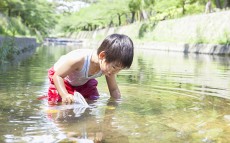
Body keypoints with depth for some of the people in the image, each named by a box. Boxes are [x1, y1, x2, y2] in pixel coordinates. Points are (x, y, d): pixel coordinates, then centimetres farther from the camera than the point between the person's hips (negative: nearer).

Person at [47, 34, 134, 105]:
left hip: (84, 82, 5)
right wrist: (65, 95, -51)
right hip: (61, 78, -5)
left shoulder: (108, 68, -26)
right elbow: (57, 76, -37)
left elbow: (114, 90, -12)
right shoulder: (79, 59, -45)